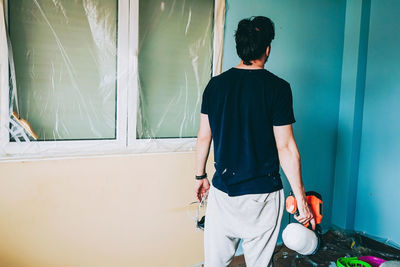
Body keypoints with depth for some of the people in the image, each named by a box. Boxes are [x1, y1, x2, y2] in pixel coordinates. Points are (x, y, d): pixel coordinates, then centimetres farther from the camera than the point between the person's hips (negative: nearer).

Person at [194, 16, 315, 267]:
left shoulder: (216, 84, 0)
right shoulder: (277, 87, -10)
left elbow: (204, 137, 4)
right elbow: (286, 148, -12)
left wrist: (200, 175, 18)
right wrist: (301, 199, -3)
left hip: (222, 190, 3)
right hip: (263, 194, -3)